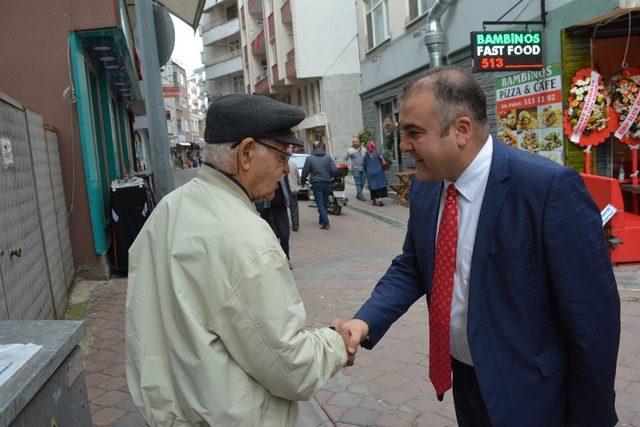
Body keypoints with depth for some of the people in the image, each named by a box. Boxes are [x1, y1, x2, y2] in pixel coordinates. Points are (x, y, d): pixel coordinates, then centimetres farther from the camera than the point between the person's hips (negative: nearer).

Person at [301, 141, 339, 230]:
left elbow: (305, 171, -3)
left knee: (320, 203, -1)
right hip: (327, 182, 3)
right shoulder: (328, 157, 1)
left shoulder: (309, 158, -5)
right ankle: (322, 220, 32)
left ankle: (325, 223, -10)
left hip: (316, 183, -3)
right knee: (325, 202, 18)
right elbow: (335, 170, -4)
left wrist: (303, 181, 12)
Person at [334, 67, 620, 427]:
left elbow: (593, 316, -20)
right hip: (464, 380, 6)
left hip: (527, 395, -6)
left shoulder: (550, 187, -25)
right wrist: (366, 321, -14)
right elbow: (411, 268, 4)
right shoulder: (425, 188, -4)